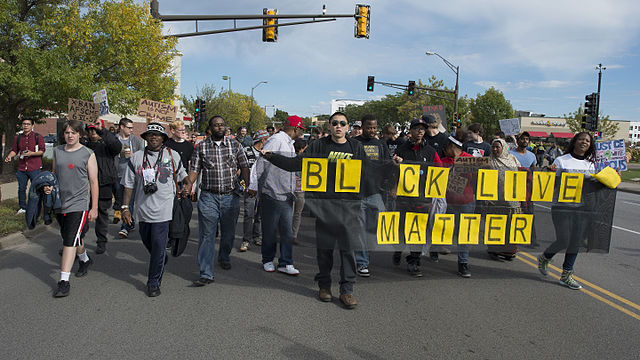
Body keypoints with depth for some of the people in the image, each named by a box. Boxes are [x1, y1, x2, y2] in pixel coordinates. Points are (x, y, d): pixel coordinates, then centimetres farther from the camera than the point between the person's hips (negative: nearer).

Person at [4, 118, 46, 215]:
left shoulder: (38, 137, 0)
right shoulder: (18, 137, 12)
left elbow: (42, 151, -4)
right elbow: (14, 150, 15)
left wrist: (31, 153, -18)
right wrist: (10, 156, -4)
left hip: (34, 168, -4)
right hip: (21, 168, 4)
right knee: (21, 188, 10)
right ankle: (23, 208, 22)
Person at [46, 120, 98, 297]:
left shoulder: (88, 154, -5)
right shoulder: (57, 151, 9)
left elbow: (94, 182, -4)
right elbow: (54, 174, 21)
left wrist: (94, 208, -5)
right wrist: (48, 186, -2)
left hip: (78, 204, -5)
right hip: (60, 203, 5)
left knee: (70, 241, -11)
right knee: (75, 237, 19)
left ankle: (64, 282, -8)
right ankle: (85, 260, 46)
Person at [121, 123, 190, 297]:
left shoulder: (172, 155, 4)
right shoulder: (136, 157, 6)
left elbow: (182, 173, 19)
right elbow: (129, 184, 8)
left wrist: (188, 185, -3)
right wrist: (125, 207, 2)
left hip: (163, 209, -3)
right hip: (143, 209, 3)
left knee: (158, 246, -6)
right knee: (147, 242, 15)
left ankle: (154, 283, 6)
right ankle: (161, 262, 46)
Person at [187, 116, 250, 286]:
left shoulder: (235, 145, 6)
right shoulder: (201, 147, 4)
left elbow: (244, 167, 6)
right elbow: (194, 169, 2)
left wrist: (248, 186, -7)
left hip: (231, 196, 1)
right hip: (208, 197, -1)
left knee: (228, 232, 14)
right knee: (207, 235, -5)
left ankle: (224, 257, 42)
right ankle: (206, 273, -2)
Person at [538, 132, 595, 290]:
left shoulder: (591, 164, 12)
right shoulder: (561, 161, -1)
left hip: (583, 207, 4)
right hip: (562, 206, -4)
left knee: (576, 242, 6)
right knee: (563, 241, -7)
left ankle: (566, 275, 19)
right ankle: (544, 258, 24)